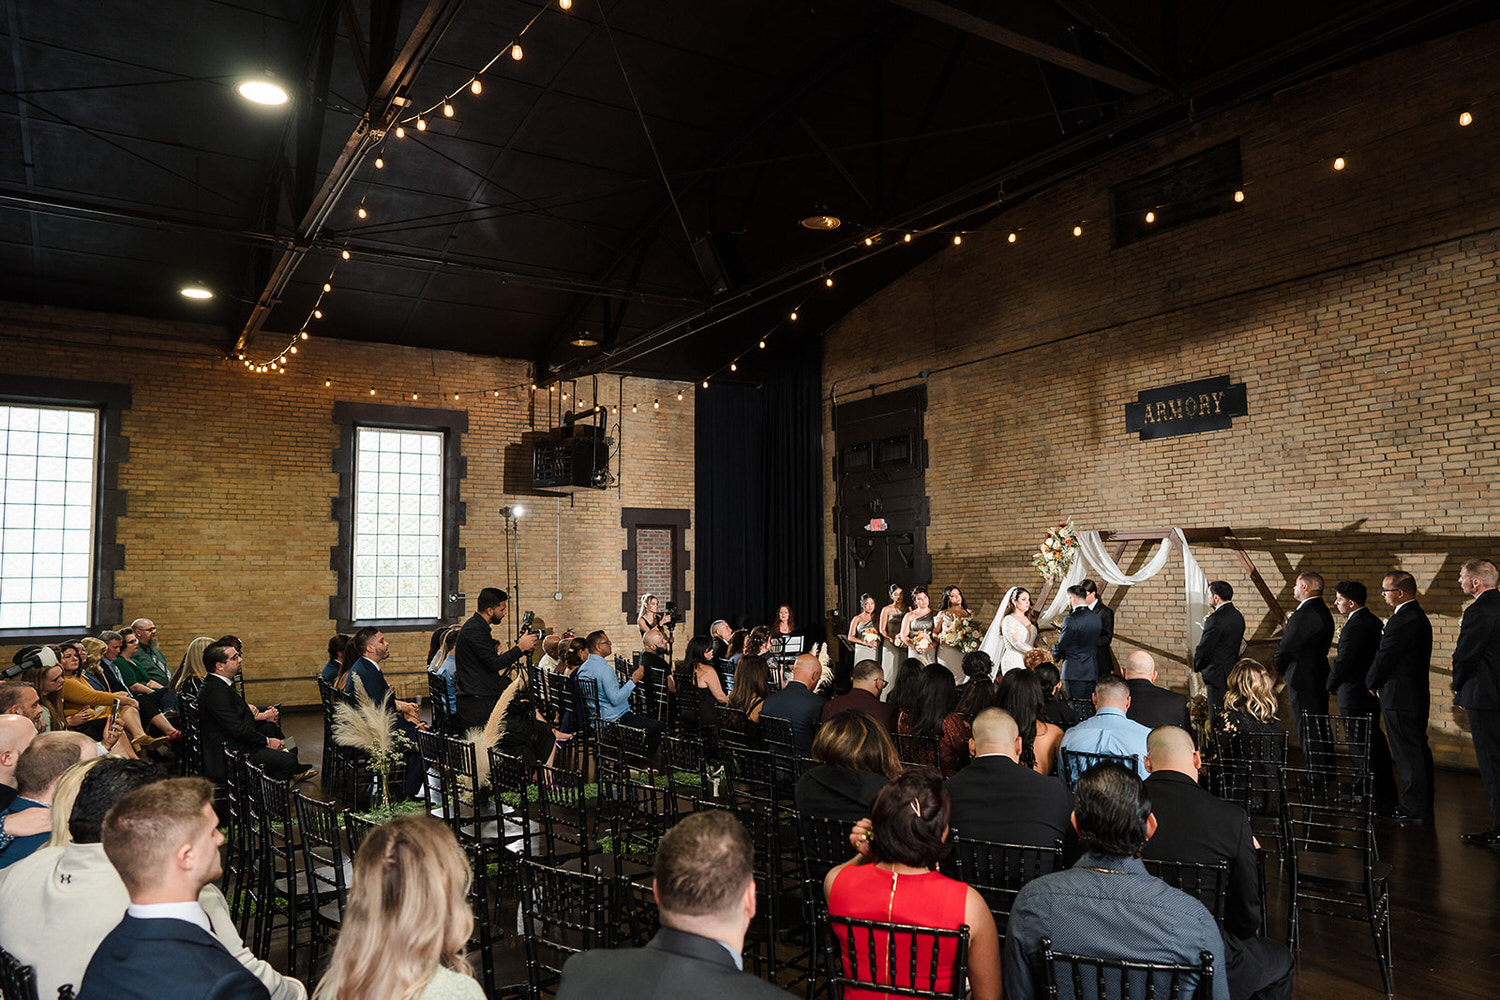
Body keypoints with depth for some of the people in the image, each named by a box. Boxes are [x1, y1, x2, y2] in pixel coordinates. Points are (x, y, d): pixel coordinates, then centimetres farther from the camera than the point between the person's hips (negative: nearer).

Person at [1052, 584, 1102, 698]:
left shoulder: (1071, 620, -16)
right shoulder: (1096, 617, 6)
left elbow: (1061, 646, -9)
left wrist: (1054, 658, 11)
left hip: (1075, 672, -7)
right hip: (1093, 671, 7)